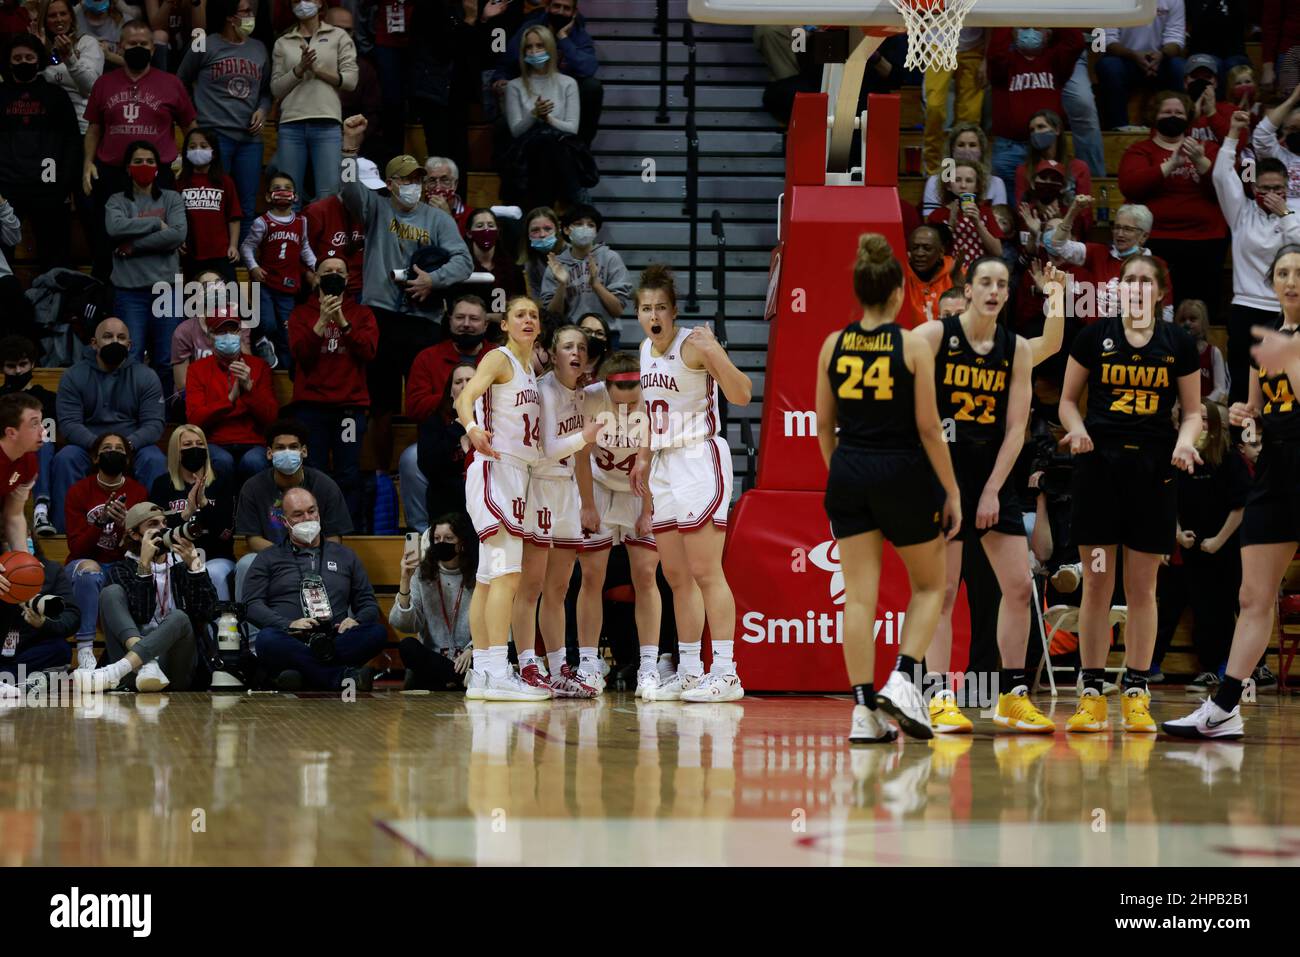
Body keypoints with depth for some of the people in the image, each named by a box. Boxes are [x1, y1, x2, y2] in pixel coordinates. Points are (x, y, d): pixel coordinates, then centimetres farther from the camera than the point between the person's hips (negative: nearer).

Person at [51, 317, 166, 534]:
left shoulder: (146, 376, 4)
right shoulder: (74, 376, 3)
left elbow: (153, 424, -4)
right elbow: (69, 423, -7)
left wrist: (129, 443, -27)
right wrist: (96, 443, -28)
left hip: (134, 445, 0)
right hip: (87, 444, 0)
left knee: (155, 461, -32)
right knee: (64, 459, -31)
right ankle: (65, 528, -28)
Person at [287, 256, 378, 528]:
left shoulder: (361, 313, 13)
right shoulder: (302, 314, 12)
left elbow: (368, 351, -3)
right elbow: (299, 352, -4)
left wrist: (342, 322, -11)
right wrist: (322, 322, -13)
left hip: (350, 404, 0)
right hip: (311, 404, 0)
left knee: (349, 473, -6)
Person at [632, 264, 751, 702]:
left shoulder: (693, 345, -13)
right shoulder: (647, 350, 11)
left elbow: (742, 395, -22)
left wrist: (715, 355, -35)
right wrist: (645, 458, 22)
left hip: (701, 460, -9)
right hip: (666, 466, 9)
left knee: (705, 572, -12)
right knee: (677, 576, 9)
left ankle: (726, 673, -13)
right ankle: (689, 673, 14)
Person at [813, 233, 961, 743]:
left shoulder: (833, 346, 0)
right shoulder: (913, 346, -10)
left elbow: (824, 425, 6)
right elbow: (928, 427, -9)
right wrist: (951, 491, -2)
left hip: (848, 473, 3)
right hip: (903, 473, -3)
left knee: (859, 594, 5)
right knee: (929, 585, 15)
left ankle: (863, 709, 1)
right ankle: (902, 678, -4)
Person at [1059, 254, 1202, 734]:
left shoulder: (1179, 344, 5)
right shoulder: (1094, 337, 3)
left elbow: (1193, 411, 10)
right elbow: (1068, 400, 9)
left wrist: (1185, 442, -10)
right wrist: (1077, 429, -11)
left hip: (1153, 469, 1)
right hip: (1099, 465, 0)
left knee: (1142, 587, 3)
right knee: (1096, 584, 0)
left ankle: (1136, 695, 8)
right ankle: (1092, 694, 5)